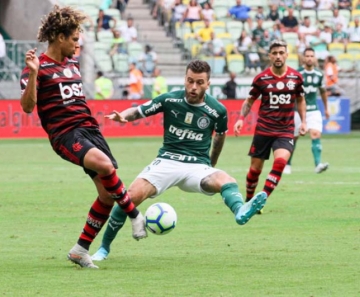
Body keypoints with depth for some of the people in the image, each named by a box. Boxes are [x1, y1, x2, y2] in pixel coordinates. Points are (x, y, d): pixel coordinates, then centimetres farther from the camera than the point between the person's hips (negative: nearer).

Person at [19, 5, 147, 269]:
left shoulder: (73, 64, 18)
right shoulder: (39, 67, -5)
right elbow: (27, 106, -16)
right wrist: (32, 74, -28)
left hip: (89, 128, 8)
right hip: (65, 133, -8)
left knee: (108, 193, -1)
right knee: (104, 164, -33)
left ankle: (81, 250, 12)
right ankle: (135, 216, -14)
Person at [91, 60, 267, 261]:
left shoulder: (217, 110, -1)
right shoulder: (169, 100, -2)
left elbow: (220, 135, 18)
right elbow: (138, 111, 5)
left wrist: (212, 165, 29)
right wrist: (122, 115, -18)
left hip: (198, 167, 0)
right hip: (167, 161, 0)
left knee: (227, 182, -33)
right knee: (132, 196, -22)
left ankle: (240, 211, -67)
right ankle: (104, 247, -5)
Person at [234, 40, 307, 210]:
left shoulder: (296, 77, 2)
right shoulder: (261, 78, -3)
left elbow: (300, 100, 17)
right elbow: (249, 101, 7)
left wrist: (303, 121, 8)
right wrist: (241, 118, -8)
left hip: (285, 131, 0)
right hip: (263, 130, 0)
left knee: (280, 161, -24)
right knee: (255, 168, 4)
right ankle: (249, 201, 27)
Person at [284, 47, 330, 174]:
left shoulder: (319, 74, 3)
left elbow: (323, 91, 18)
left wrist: (326, 108, 24)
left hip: (313, 110, 2)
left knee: (316, 135, -17)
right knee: (293, 138, 7)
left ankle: (318, 164, -26)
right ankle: (287, 165, 25)